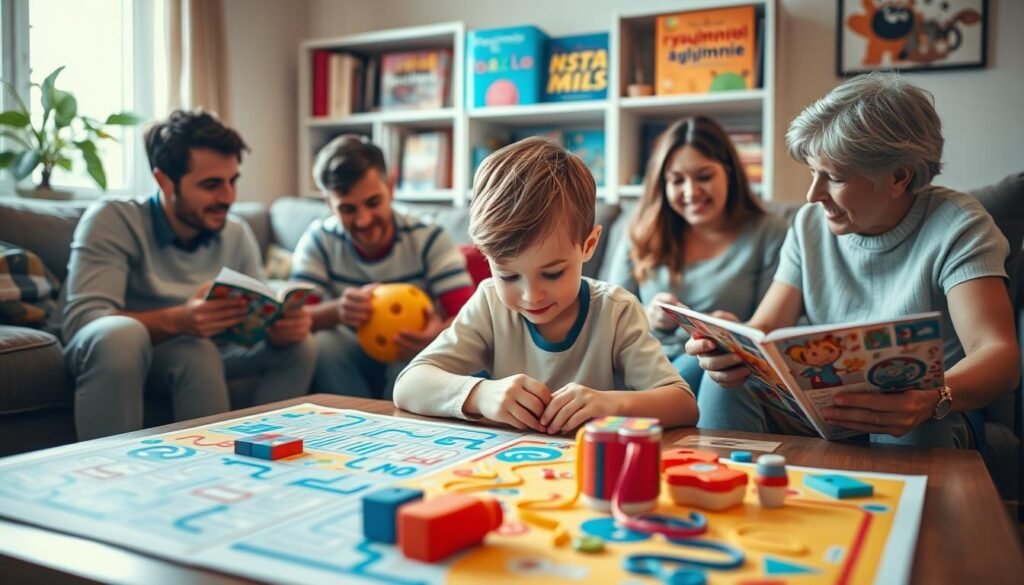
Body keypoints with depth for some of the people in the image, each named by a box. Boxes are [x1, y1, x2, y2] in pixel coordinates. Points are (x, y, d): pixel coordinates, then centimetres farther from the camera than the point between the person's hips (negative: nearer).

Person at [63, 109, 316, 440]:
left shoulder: (237, 234, -4)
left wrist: (281, 324, -29)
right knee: (123, 333, -37)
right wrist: (177, 320, -45)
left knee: (298, 345, -14)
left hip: (195, 355, 4)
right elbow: (80, 320, -28)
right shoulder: (111, 221, -18)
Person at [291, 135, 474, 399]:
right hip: (351, 361, 2)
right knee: (321, 343, -28)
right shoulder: (318, 241, -6)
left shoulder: (428, 238, -11)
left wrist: (440, 333, -45)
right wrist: (337, 310, -40)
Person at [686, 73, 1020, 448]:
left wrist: (931, 400, -45)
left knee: (915, 427, -36)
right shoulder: (810, 224, 3)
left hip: (927, 428, -3)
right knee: (728, 380, -20)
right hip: (822, 410, 4)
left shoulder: (956, 227, -11)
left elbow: (1000, 353, -22)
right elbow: (764, 329, -4)